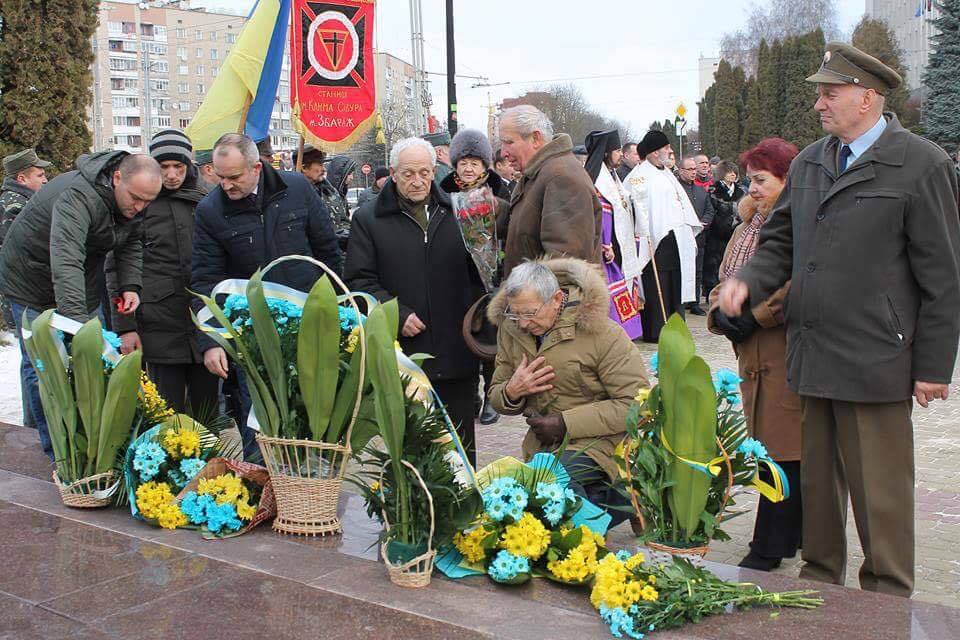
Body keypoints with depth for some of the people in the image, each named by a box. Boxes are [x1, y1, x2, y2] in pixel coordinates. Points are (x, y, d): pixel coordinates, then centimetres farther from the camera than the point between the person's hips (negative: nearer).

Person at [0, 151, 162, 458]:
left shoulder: (133, 199, -13)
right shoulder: (78, 196, -39)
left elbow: (131, 244, 3)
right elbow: (65, 262, -51)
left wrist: (129, 286, -15)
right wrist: (78, 322, -61)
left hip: (84, 281, 7)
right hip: (33, 280, -6)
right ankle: (56, 450, 9)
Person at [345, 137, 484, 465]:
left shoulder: (456, 212, 8)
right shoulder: (368, 219, 2)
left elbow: (478, 271, 16)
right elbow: (359, 281, -1)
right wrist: (398, 315, -12)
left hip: (456, 351, 2)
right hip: (403, 352, -2)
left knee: (461, 445, 13)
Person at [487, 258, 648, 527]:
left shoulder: (602, 333, -15)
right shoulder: (510, 327, 0)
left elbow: (636, 403, -17)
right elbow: (496, 396, 11)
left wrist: (566, 423, -20)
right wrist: (511, 392, -15)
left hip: (598, 442, -7)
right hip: (542, 446, 7)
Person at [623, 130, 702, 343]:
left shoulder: (666, 173, 21)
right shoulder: (640, 175, -7)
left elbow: (680, 200, 25)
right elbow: (640, 206, -14)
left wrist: (692, 225, 20)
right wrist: (646, 236, -21)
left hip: (677, 236, 9)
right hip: (656, 239, -9)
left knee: (675, 285, 10)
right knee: (657, 287, -6)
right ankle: (654, 331, -1)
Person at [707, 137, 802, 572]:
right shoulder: (750, 224, 17)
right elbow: (727, 277, 21)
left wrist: (754, 317, -15)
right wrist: (722, 312, 4)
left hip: (788, 353, -8)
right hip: (754, 355, 8)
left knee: (782, 450, -2)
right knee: (770, 447, 12)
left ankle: (768, 549, 6)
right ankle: (791, 535, 23)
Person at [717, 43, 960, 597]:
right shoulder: (810, 162, 12)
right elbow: (783, 243, 18)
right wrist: (748, 281, -4)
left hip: (874, 363, -6)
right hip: (813, 358, 6)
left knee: (880, 496, 3)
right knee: (817, 484, 16)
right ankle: (820, 581, 31)